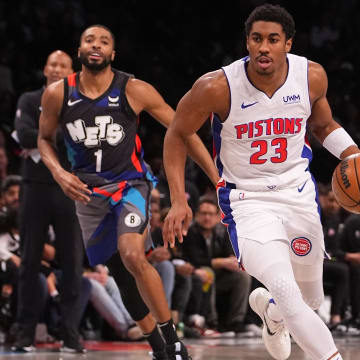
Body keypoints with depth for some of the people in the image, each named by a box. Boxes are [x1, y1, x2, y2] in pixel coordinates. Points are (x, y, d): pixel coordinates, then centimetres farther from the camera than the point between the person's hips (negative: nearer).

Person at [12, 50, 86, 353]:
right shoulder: (30, 101, 8)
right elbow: (24, 135, -9)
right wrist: (63, 136, -8)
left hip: (71, 189, 1)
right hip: (37, 188, -1)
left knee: (73, 263, -2)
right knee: (31, 261, 2)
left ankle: (71, 334, 0)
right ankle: (26, 333, 7)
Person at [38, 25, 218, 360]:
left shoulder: (135, 90, -12)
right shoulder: (57, 94, -6)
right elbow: (44, 138, 11)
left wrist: (218, 179, -7)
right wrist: (59, 174, -9)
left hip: (129, 184, -3)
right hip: (87, 193, 4)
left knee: (133, 256, -29)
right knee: (120, 274, 9)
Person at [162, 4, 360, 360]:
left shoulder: (312, 76, -10)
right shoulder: (218, 87, -20)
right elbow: (177, 135, -4)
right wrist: (178, 201, -10)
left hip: (299, 194, 4)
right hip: (247, 201, -4)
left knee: (310, 299, 19)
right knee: (288, 294, -26)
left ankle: (268, 308, 54)